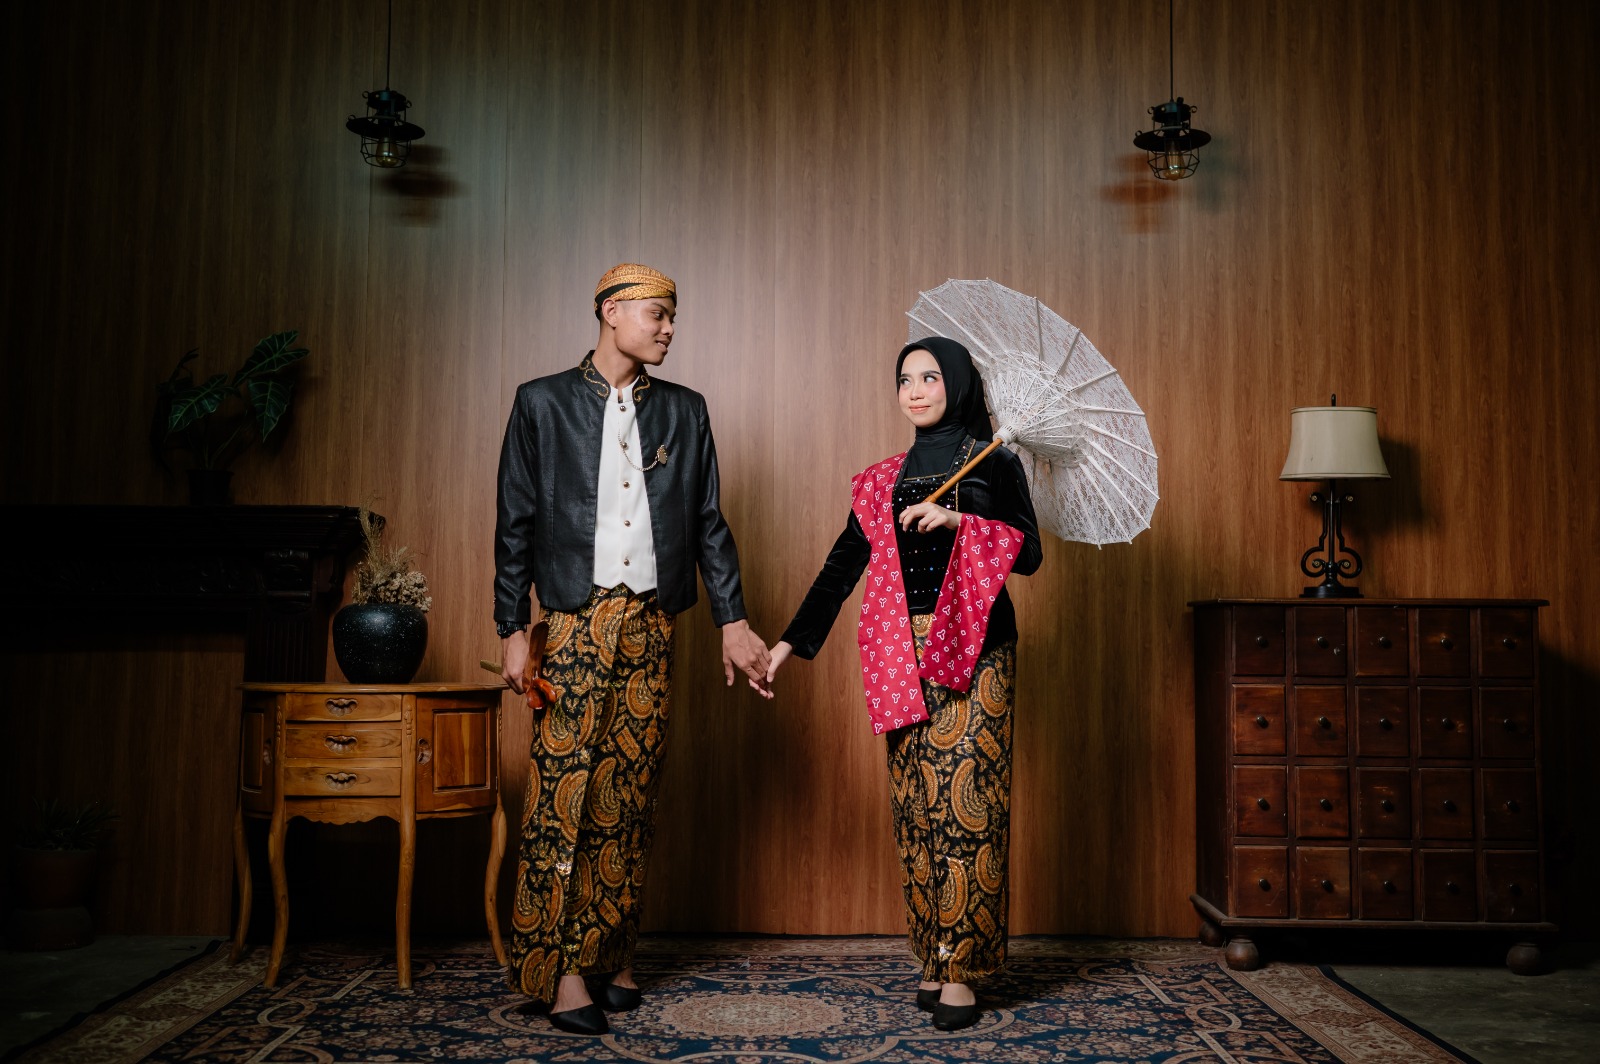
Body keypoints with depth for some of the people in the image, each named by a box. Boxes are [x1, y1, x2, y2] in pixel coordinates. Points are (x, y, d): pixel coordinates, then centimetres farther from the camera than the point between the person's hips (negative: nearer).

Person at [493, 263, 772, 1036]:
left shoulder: (684, 411, 13)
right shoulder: (543, 403, 4)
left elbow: (708, 523, 12)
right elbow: (516, 524, 2)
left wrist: (732, 620, 6)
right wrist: (512, 630, -4)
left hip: (651, 624, 3)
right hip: (578, 622, -3)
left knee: (631, 795, 5)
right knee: (562, 789, -6)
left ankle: (612, 955, 15)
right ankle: (555, 967, 1)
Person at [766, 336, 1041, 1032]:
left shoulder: (992, 463, 5)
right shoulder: (883, 480, 15)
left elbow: (1028, 554, -3)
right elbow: (843, 564, 13)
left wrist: (957, 519, -15)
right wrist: (790, 641, 9)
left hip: (971, 649, -3)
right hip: (903, 654, 4)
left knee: (966, 796, -8)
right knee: (915, 801, 2)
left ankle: (960, 969, -3)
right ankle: (933, 957, 10)